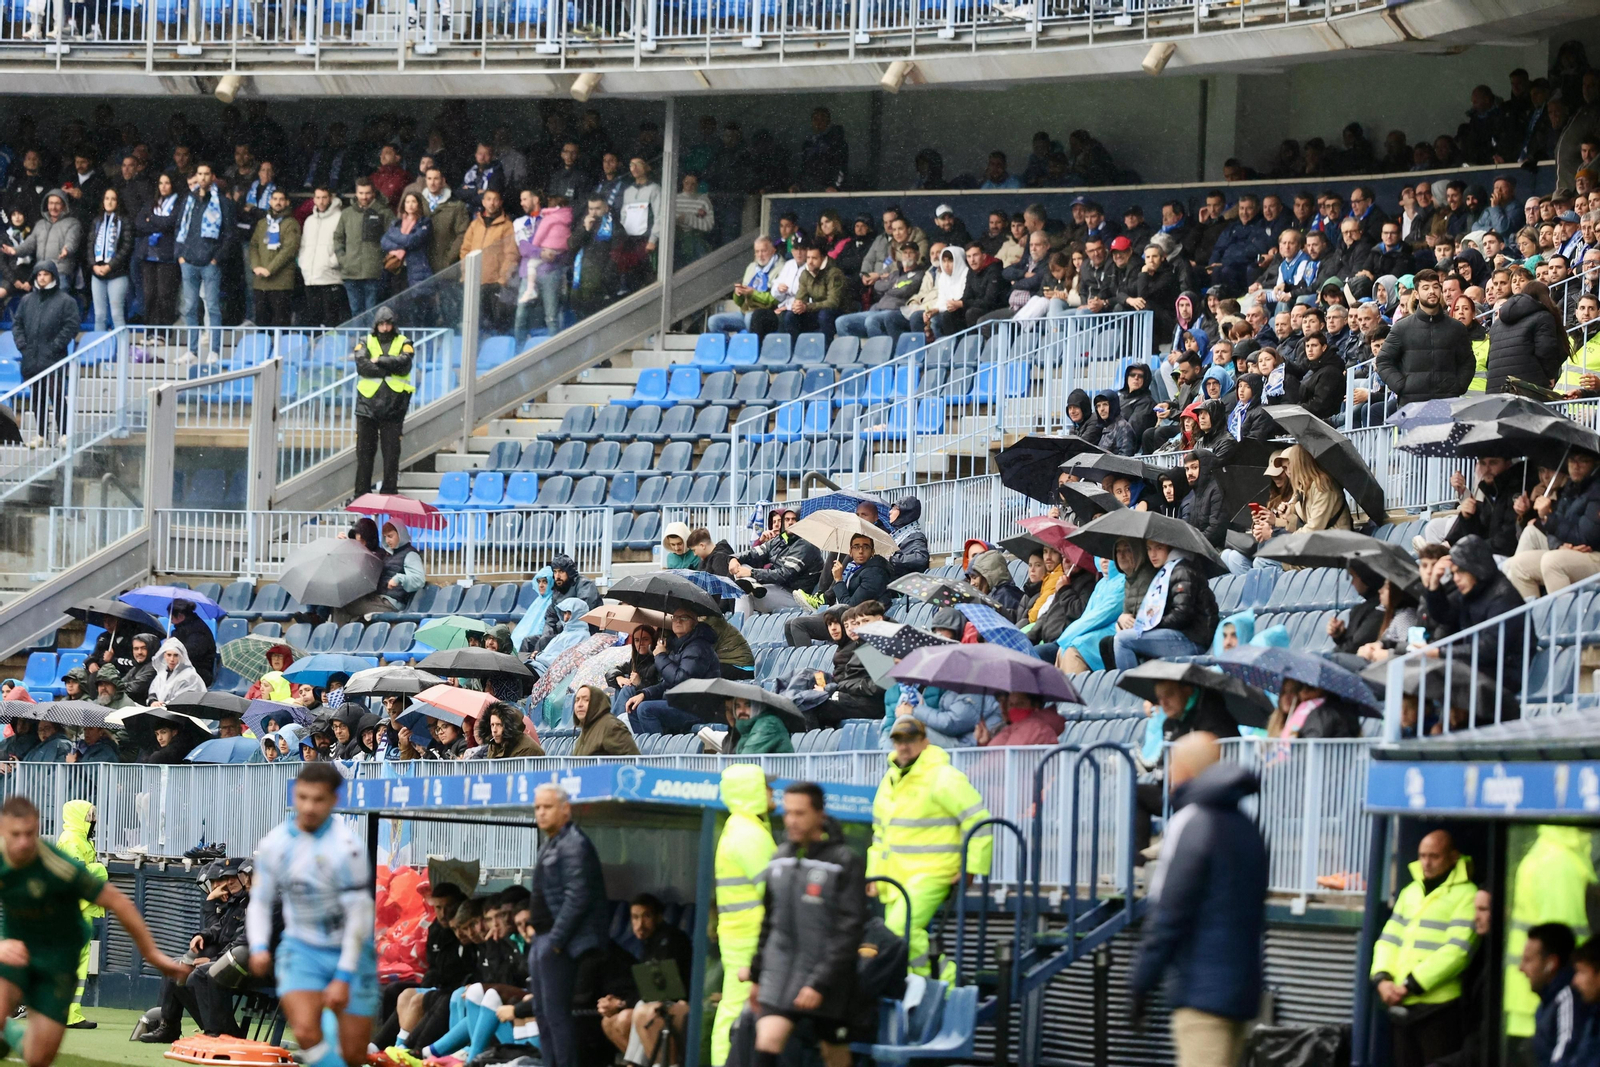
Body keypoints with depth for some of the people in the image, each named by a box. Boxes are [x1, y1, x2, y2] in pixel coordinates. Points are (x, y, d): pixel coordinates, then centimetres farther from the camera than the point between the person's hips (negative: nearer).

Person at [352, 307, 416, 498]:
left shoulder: (403, 343, 9)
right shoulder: (367, 343, 10)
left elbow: (404, 364, -10)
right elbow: (362, 367, -8)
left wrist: (379, 360, -9)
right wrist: (390, 369, -9)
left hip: (393, 407, -1)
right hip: (368, 404, 1)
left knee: (392, 453, -2)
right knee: (364, 451, 1)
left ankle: (390, 492, 3)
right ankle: (361, 493, 5)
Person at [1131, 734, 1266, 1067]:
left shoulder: (1190, 823, -10)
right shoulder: (1246, 827, 16)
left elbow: (1169, 913, -14)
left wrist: (1142, 980, -9)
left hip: (1201, 989, -9)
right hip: (1243, 986, 9)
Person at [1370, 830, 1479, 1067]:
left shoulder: (1465, 895, -4)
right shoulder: (1410, 892, 19)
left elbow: (1457, 951, -14)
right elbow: (1389, 939, 15)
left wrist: (1410, 985, -16)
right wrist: (1382, 978, -4)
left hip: (1439, 1009, -7)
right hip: (1401, 1007, 7)